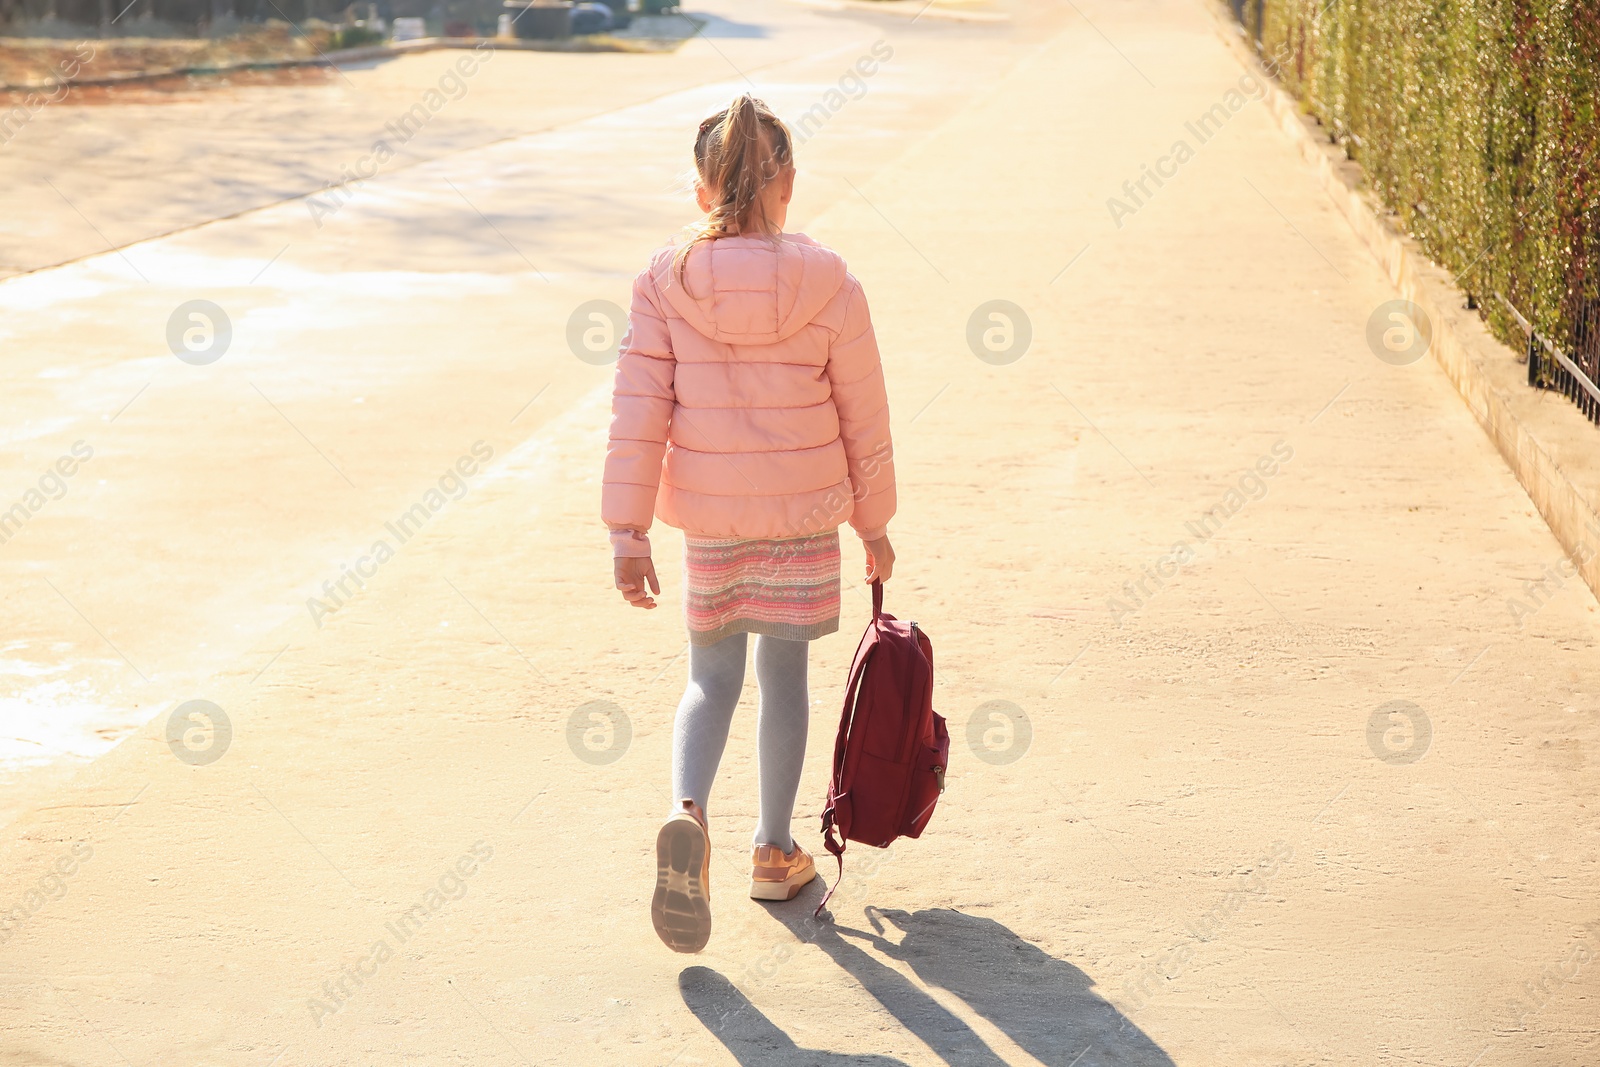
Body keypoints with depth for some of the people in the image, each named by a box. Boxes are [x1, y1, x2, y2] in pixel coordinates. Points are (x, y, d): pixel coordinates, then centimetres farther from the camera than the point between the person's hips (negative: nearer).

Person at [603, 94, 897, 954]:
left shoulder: (665, 282, -7)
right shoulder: (828, 286, -9)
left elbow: (638, 414, -9)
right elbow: (864, 419, -2)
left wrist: (627, 531, -5)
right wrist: (874, 523, 10)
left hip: (708, 517, 1)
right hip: (804, 513, -1)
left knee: (711, 679, 14)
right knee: (784, 673, 14)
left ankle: (687, 813, -12)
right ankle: (774, 852, 23)